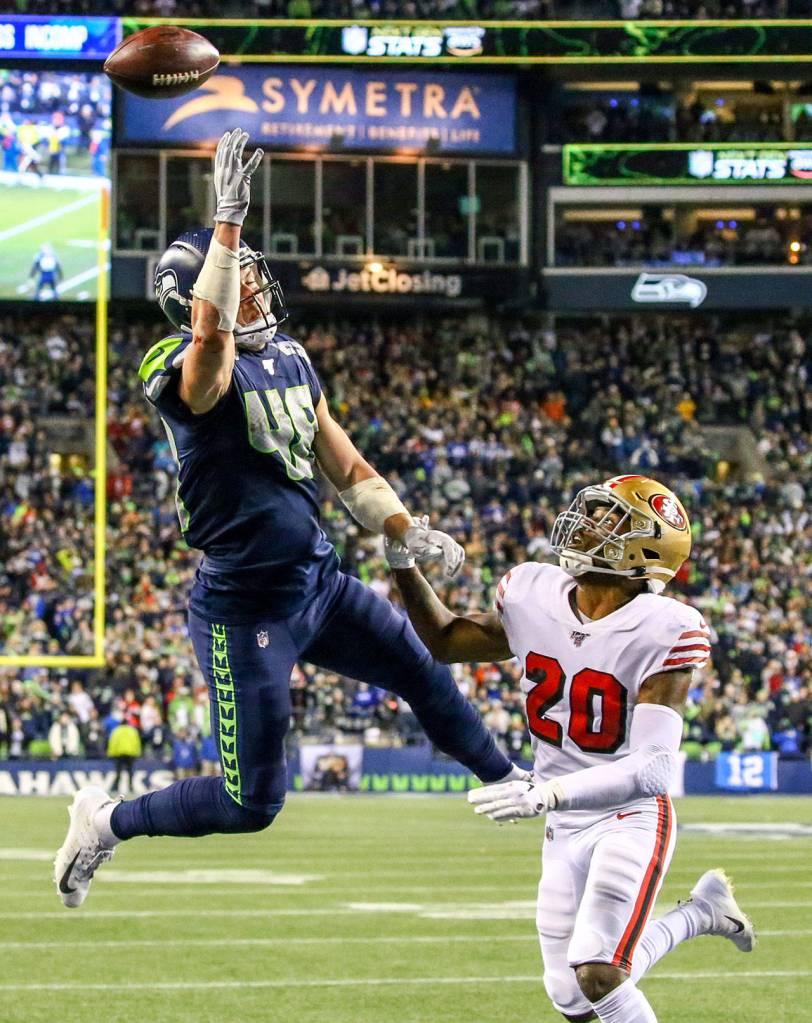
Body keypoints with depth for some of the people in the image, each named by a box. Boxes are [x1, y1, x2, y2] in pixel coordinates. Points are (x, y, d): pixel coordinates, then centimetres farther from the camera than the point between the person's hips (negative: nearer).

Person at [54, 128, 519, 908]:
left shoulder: (289, 360, 8)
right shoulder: (199, 373, -19)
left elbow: (341, 462, 16)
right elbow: (212, 333, -44)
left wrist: (408, 534, 8)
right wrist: (229, 219, -50)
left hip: (319, 581, 8)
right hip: (245, 606, -8)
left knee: (423, 672, 23)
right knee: (251, 803, -2)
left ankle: (509, 782, 45)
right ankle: (105, 823, 18)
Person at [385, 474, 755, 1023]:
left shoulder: (660, 632, -21)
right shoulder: (534, 598, -4)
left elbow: (653, 769, -27)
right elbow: (444, 640, 16)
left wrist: (552, 792, -40)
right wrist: (403, 560, 4)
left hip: (631, 818, -6)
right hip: (566, 831, 6)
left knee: (597, 977, -24)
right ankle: (699, 911, 30)